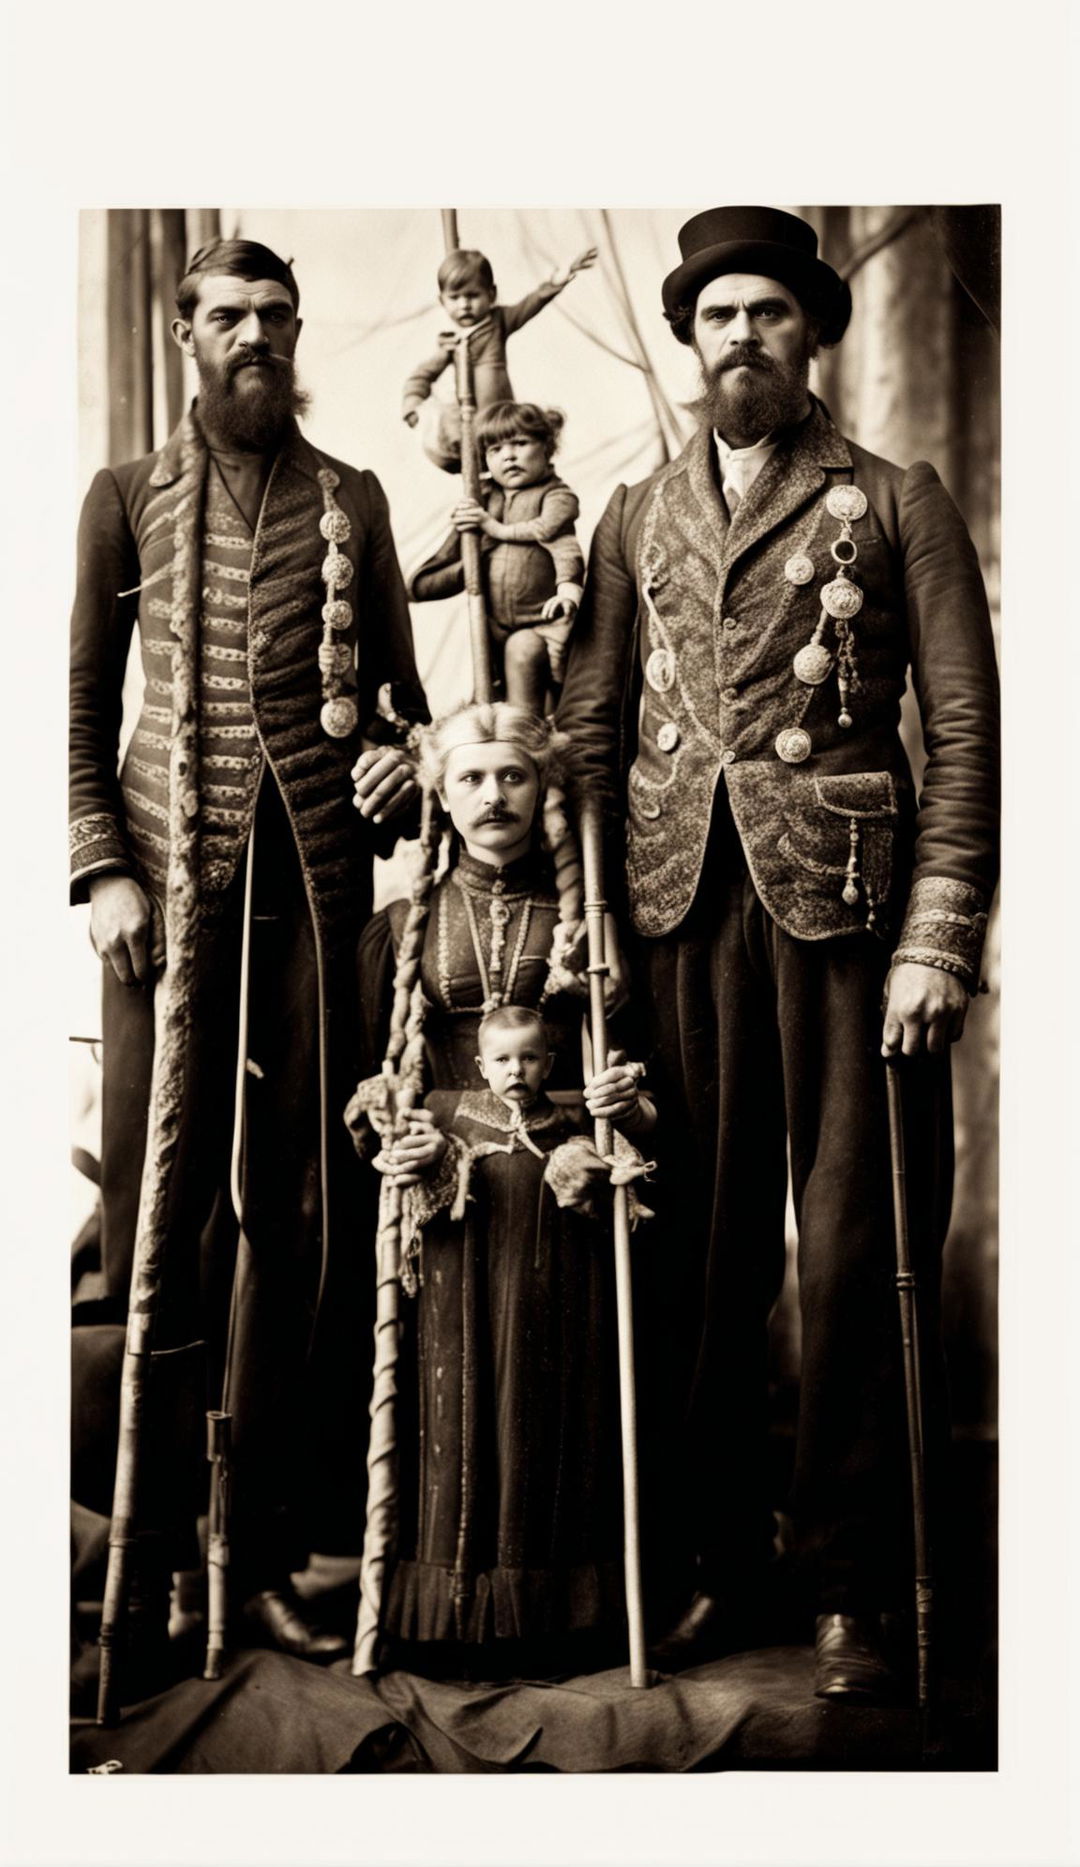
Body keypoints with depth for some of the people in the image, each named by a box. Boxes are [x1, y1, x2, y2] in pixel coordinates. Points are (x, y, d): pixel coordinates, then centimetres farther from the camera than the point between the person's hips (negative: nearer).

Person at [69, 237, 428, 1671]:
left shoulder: (351, 502, 14)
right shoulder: (128, 500, 12)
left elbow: (396, 687, 18)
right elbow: (81, 702, 8)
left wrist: (401, 764, -5)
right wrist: (104, 868, -4)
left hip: (315, 870, 1)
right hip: (170, 879, -1)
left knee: (295, 1199, 1)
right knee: (160, 1199, 1)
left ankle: (263, 1541, 9)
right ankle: (154, 1535, 12)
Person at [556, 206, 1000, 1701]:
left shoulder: (898, 503, 8)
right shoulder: (637, 517, 17)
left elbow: (967, 726, 1)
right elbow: (589, 725, 13)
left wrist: (939, 937, -9)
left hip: (844, 904, -2)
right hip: (682, 910, 3)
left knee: (855, 1255, 0)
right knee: (699, 1255, 5)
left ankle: (853, 1592, 12)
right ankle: (718, 1564, 19)